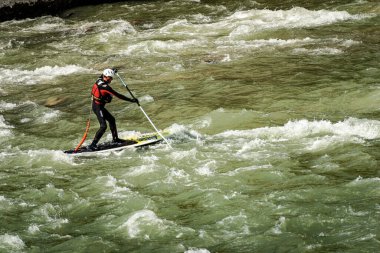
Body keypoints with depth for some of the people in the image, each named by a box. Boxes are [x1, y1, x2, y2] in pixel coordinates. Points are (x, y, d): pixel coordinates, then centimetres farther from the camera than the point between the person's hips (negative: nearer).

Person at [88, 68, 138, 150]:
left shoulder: (99, 80, -1)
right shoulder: (105, 87, -26)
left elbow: (102, 76, 28)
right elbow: (118, 95, -25)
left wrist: (112, 71, 42)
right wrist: (131, 100, -21)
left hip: (98, 105, 10)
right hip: (98, 107, -10)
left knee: (112, 120, 21)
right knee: (103, 126, -15)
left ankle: (115, 139, 35)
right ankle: (93, 145, -16)